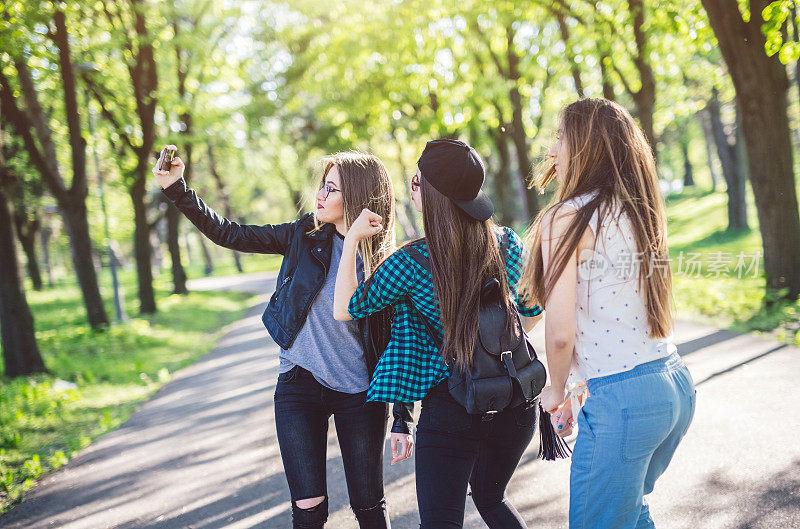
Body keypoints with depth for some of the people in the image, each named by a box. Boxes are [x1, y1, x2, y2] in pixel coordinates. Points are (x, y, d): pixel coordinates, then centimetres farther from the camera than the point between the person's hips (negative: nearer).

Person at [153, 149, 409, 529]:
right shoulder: (307, 236, 0)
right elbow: (230, 235, 3)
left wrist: (403, 419, -7)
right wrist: (177, 189, -4)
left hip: (358, 394, -2)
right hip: (299, 385, 2)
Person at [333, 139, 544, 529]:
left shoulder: (413, 263, -15)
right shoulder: (509, 245, -2)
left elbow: (344, 309, -1)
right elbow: (532, 312, 14)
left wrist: (352, 239, 1)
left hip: (451, 406, -5)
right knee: (490, 498, 28)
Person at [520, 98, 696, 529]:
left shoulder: (566, 217, -12)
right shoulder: (639, 211, 11)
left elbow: (561, 332, -15)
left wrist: (557, 389, 3)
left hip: (621, 402, -8)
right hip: (677, 385, 8)